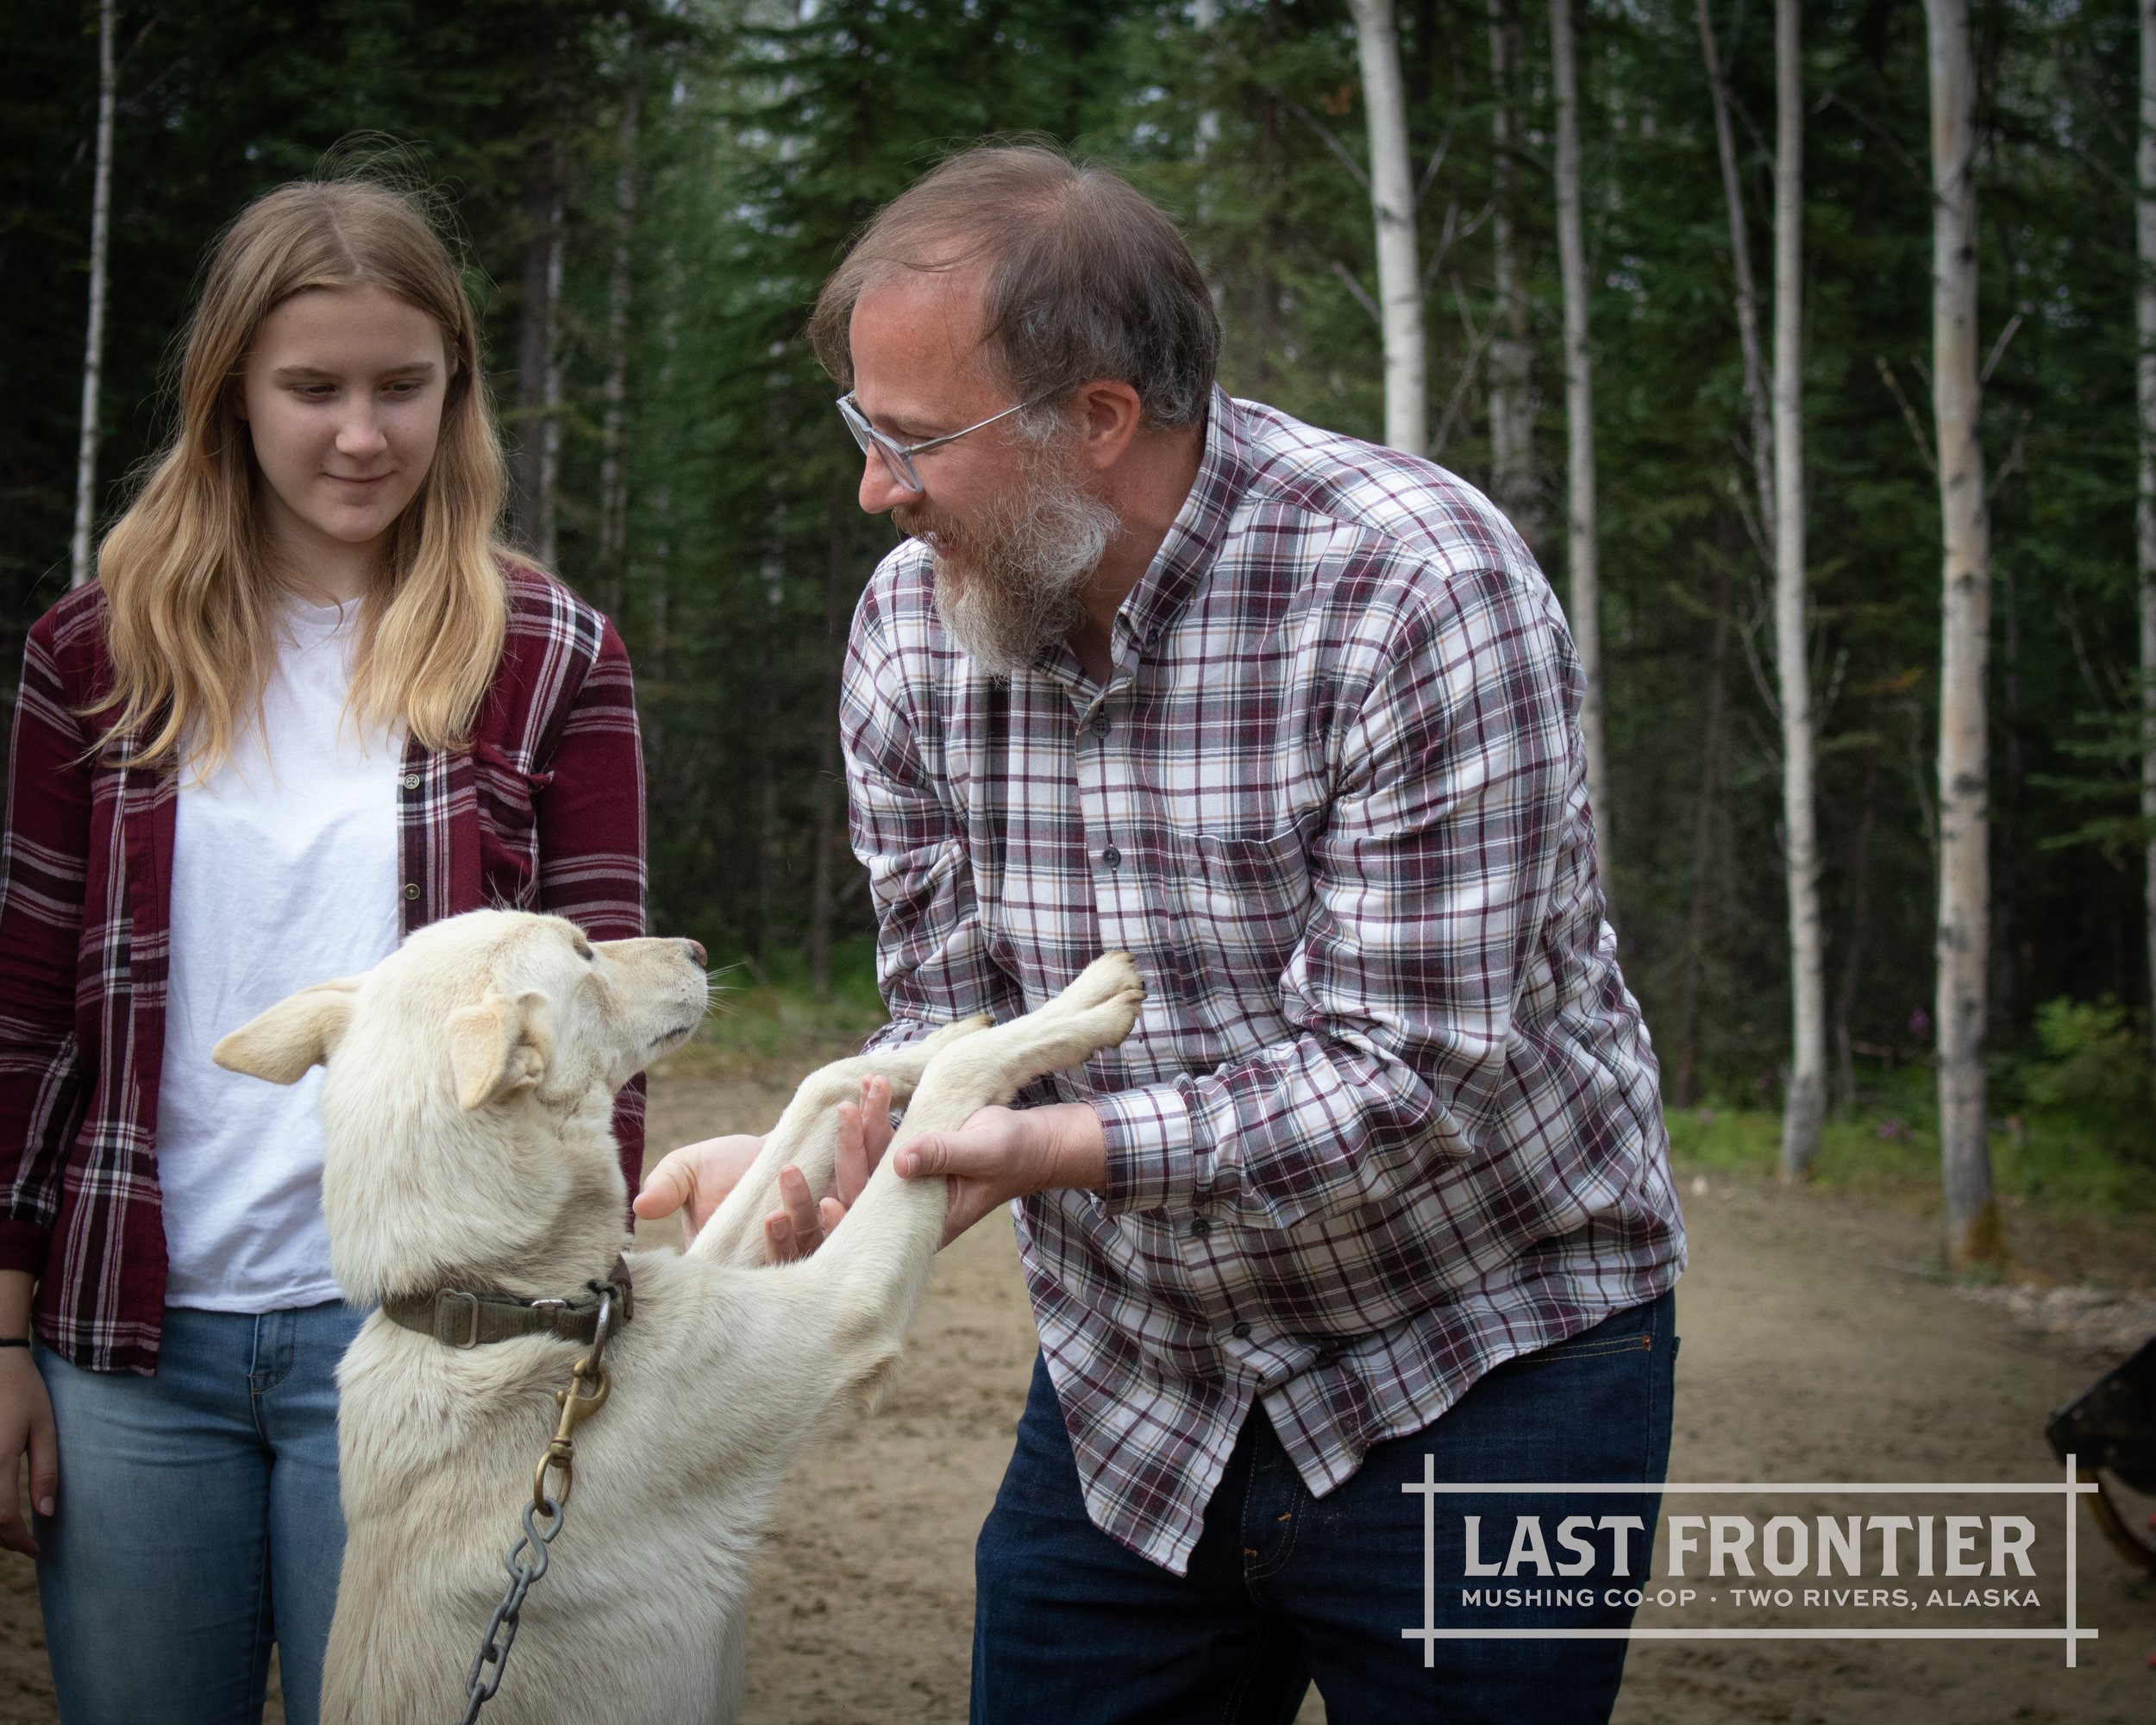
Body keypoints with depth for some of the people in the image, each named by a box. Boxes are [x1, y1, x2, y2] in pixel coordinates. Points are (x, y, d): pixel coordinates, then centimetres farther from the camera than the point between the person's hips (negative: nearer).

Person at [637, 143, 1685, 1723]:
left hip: (1480, 1375, -4)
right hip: (1130, 1386, 5)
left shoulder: (1420, 591, -23)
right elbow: (954, 1025, 0)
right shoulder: (910, 624, -5)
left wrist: (1051, 1147, -32)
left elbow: (1411, 1080, -24)